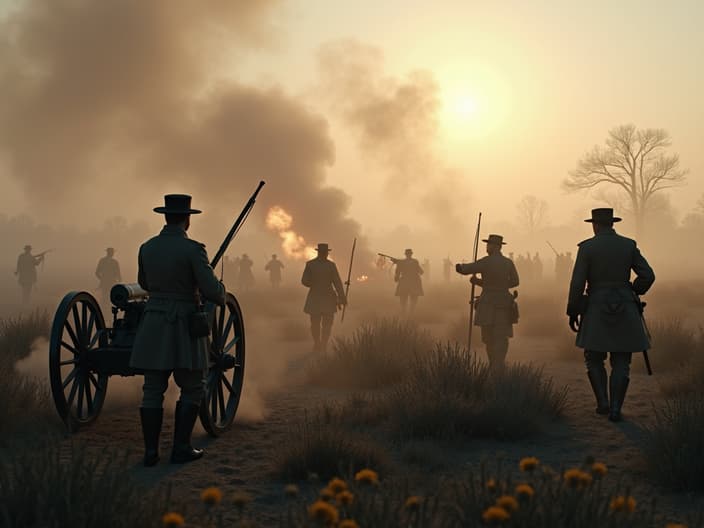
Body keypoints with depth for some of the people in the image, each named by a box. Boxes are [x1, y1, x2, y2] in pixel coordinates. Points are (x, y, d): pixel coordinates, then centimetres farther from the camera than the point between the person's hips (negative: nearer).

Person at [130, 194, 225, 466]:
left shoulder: (146, 247, 5)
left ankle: (150, 451, 7)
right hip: (184, 327, -5)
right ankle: (181, 448, 5)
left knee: (153, 390, 8)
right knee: (192, 389, 8)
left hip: (153, 326, 5)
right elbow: (211, 290, -17)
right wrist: (221, 295, 6)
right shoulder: (192, 249, -13)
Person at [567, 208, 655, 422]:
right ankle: (615, 409, -2)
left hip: (597, 310, -2)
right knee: (621, 362, 7)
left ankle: (603, 402, 6)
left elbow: (577, 283, -9)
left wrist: (572, 312, 0)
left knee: (594, 358, 16)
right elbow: (648, 276, 0)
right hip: (625, 310, 2)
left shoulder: (587, 247, -5)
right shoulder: (629, 245, 3)